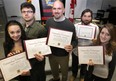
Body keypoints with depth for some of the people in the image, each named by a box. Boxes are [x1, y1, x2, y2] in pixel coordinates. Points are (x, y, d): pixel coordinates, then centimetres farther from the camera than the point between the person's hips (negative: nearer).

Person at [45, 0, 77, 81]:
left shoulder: (69, 24, -20)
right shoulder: (48, 21, -7)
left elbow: (75, 40, -13)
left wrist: (71, 46, -33)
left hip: (63, 55, -3)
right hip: (51, 53, 4)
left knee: (64, 71, 25)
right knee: (53, 69, 30)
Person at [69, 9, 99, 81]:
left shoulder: (95, 27, -13)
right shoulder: (75, 26, -12)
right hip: (76, 50, 0)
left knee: (84, 65, 26)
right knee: (74, 64, 24)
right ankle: (74, 75, 56)